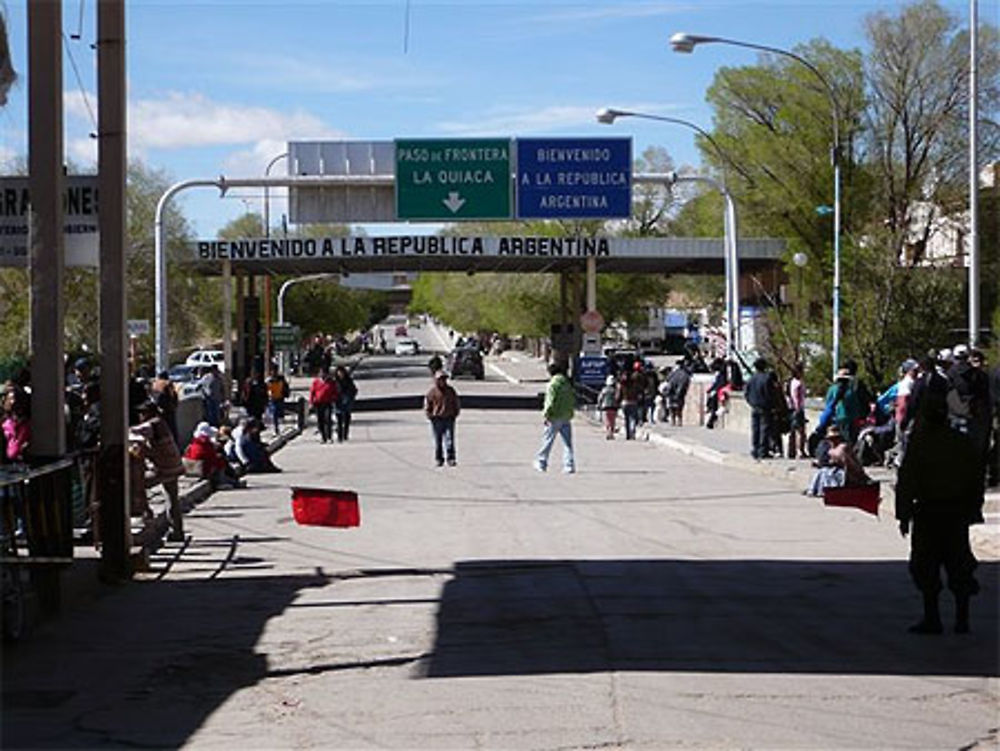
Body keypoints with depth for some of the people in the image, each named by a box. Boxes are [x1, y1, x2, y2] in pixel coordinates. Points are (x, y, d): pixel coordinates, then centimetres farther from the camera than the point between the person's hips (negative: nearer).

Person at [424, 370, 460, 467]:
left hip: (449, 419, 1)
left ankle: (450, 458, -10)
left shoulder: (450, 390, 6)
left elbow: (457, 403, 17)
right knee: (438, 441, 4)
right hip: (436, 420, -1)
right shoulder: (431, 392, -1)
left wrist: (455, 414, 7)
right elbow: (427, 407, 3)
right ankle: (438, 459, 14)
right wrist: (431, 417, -5)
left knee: (449, 439, -9)